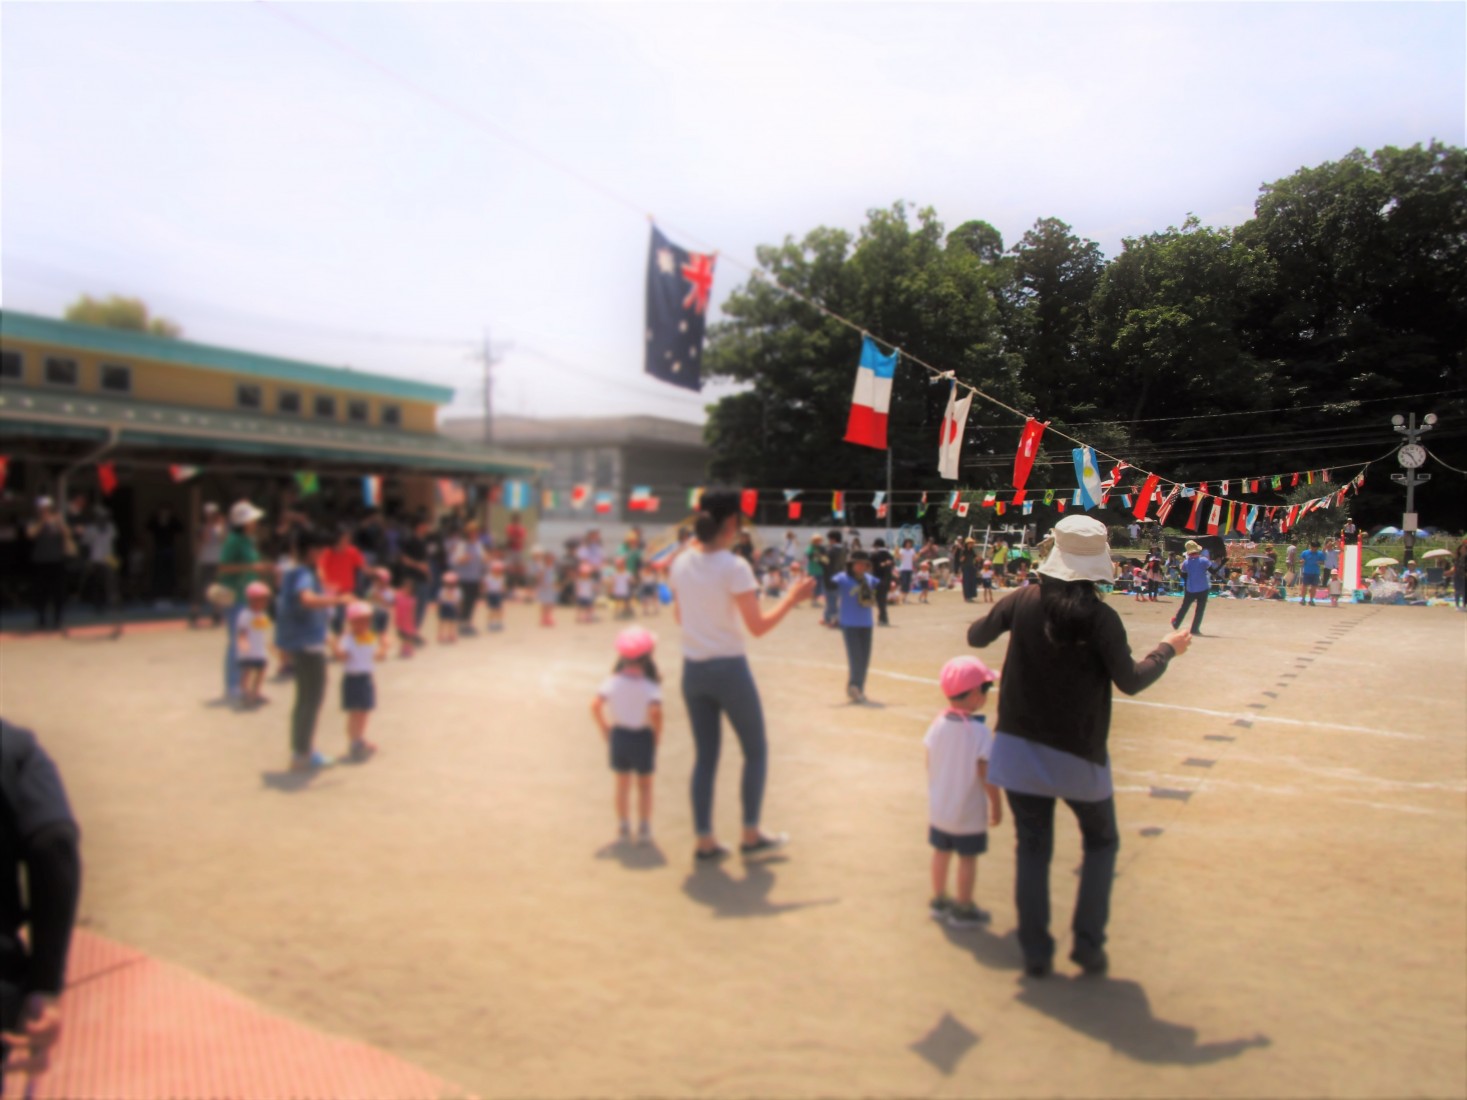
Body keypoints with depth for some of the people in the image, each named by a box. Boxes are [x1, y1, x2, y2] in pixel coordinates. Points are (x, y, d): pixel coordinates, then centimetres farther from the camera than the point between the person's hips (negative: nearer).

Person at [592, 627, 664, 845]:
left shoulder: (612, 683, -6)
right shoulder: (651, 686, -17)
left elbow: (595, 705, -14)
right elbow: (655, 711, -31)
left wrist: (605, 730, -2)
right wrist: (658, 735, -15)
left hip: (618, 735, 3)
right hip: (643, 737, -3)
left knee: (622, 783, 16)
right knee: (645, 785, 13)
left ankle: (623, 828, 22)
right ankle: (644, 829, 17)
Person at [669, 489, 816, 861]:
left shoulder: (682, 562, 1)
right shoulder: (734, 567, -17)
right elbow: (758, 626, -17)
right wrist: (793, 597, -6)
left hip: (693, 669, 6)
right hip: (729, 668, -6)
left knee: (705, 754, 14)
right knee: (756, 751, 13)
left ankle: (704, 839, 17)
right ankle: (751, 834, 19)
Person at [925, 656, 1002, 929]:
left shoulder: (938, 723, -6)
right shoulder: (980, 732, -22)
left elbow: (930, 764, 3)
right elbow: (986, 774, -19)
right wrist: (996, 805, -6)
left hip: (938, 807, 6)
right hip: (969, 812, -6)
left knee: (941, 852, 18)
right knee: (967, 859, 8)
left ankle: (939, 901, 32)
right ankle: (963, 910, 19)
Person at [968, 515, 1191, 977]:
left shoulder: (1024, 601, -6)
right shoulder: (1100, 617, -15)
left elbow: (976, 636, 6)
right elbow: (1130, 680, -12)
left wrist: (1000, 615, 27)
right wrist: (1168, 649, 4)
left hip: (1019, 747, 2)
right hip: (1078, 754, -2)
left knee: (1032, 848, 13)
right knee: (1101, 842, 21)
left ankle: (1035, 952, 16)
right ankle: (1088, 943, 16)